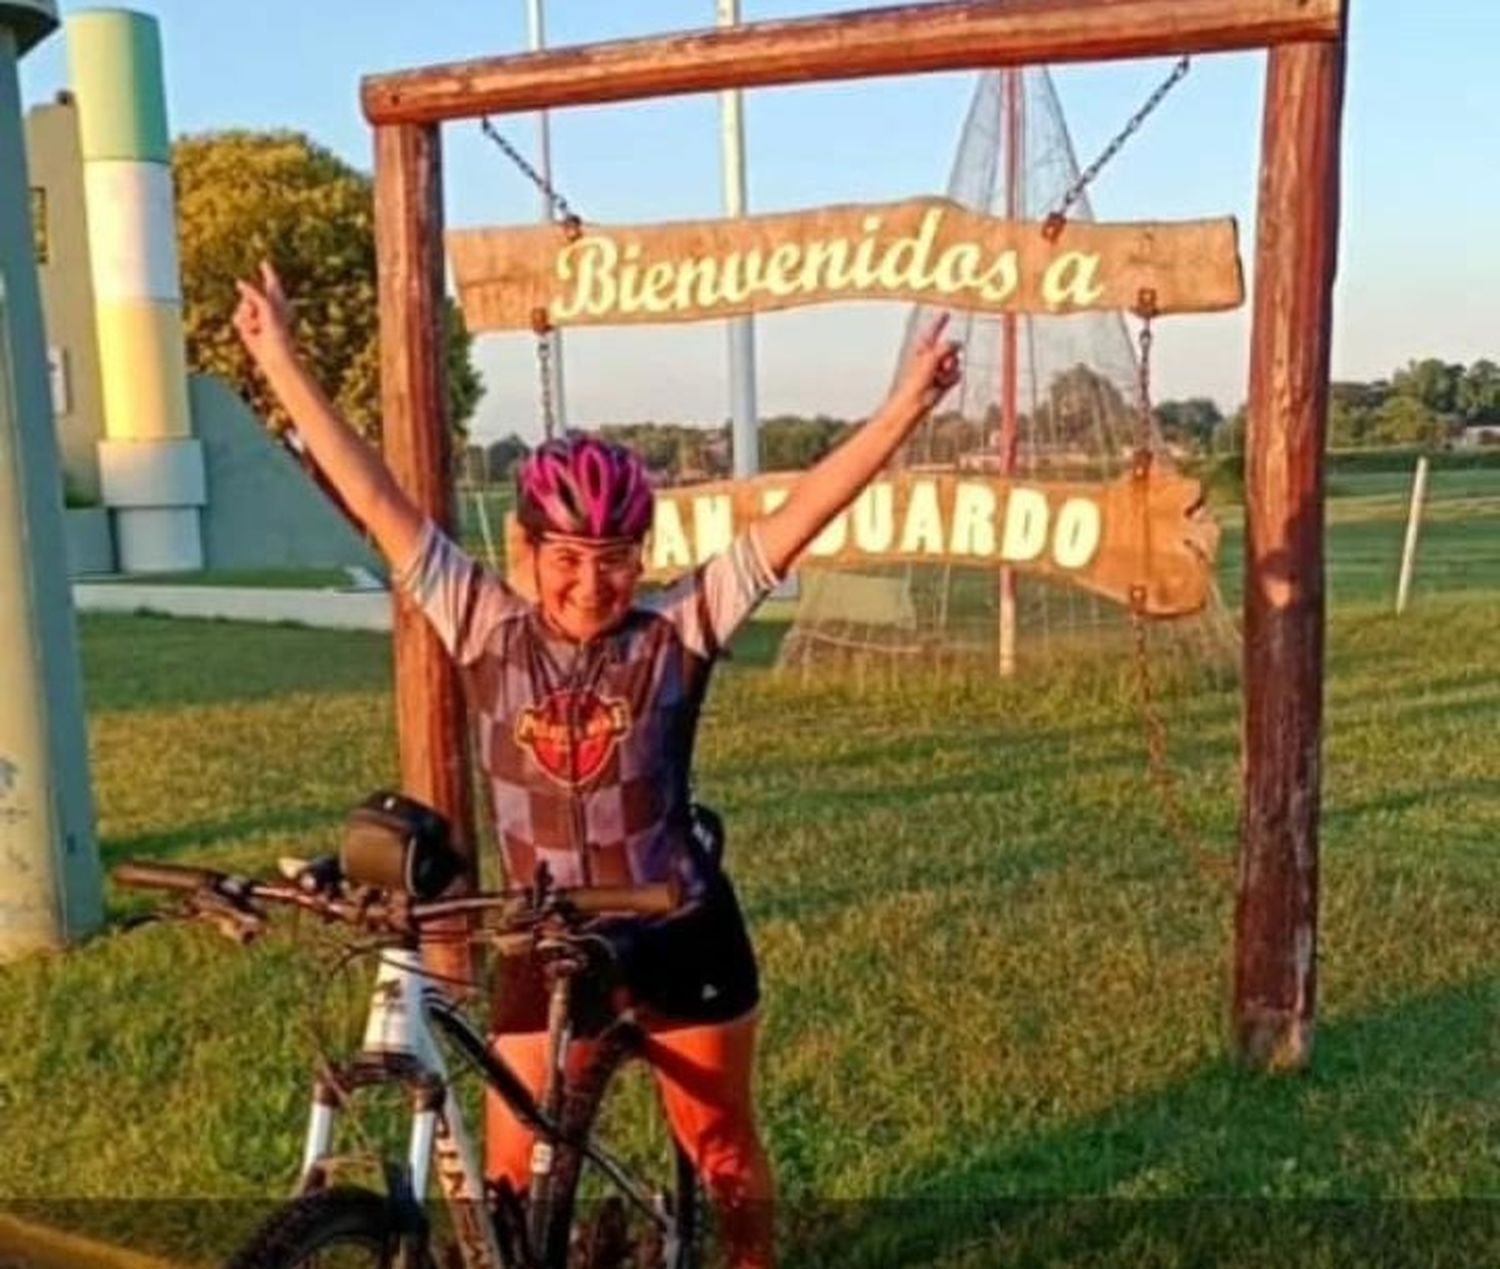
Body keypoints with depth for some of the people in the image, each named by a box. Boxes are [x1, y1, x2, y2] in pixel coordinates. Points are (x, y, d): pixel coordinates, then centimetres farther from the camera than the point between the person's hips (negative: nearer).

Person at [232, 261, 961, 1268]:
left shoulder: (678, 635, -11)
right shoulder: (489, 633, -8)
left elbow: (796, 520, -16)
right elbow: (377, 500, -9)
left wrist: (905, 406, -22)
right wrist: (282, 361, -10)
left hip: (680, 935, -1)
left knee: (723, 1147, 17)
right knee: (511, 1173, 9)